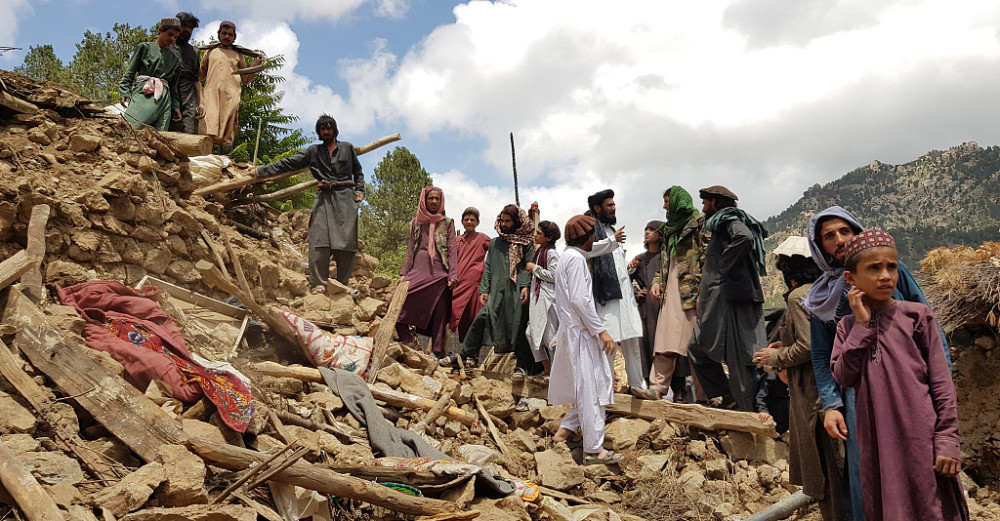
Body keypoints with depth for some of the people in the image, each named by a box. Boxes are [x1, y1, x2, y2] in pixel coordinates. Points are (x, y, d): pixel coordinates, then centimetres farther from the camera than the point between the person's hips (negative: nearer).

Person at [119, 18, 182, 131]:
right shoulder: (145, 47, 13)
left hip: (164, 99, 3)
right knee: (130, 128, -21)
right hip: (143, 94, -3)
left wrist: (176, 106, 14)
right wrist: (125, 93, -2)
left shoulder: (175, 59, 22)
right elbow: (129, 73, 10)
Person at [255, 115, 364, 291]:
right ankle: (319, 284, -9)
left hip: (345, 197, 0)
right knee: (319, 239, -11)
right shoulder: (313, 152, 16)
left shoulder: (348, 148, 16)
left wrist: (359, 190, 7)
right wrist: (261, 171, 7)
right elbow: (288, 163, 12)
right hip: (324, 199, 1)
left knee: (346, 240, -6)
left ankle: (343, 283, 0)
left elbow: (358, 171, 23)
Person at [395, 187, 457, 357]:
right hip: (418, 272, 2)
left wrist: (453, 275, -6)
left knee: (438, 313, -3)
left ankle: (438, 352, 5)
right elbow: (410, 249, 17)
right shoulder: (416, 223, 16)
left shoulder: (447, 223, 9)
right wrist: (404, 274, 9)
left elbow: (452, 250, 3)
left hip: (439, 274, -2)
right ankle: (408, 342, -6)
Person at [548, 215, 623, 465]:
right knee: (590, 388, -8)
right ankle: (593, 449, -4)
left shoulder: (568, 257, 19)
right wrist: (601, 330, -19)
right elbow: (579, 299, -20)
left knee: (588, 386, 15)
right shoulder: (576, 258, -12)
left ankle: (565, 429, 19)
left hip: (573, 330, 10)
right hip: (579, 331, -10)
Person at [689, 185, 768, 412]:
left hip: (731, 298, -10)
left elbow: (745, 238, -27)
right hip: (719, 302, 10)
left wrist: (724, 266, -18)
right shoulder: (721, 225, 24)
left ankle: (752, 416, -5)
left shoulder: (729, 218, -5)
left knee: (739, 358, -9)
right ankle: (729, 397, 13)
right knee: (698, 350, 13)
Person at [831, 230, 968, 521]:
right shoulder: (848, 326, 6)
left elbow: (942, 383, -2)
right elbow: (843, 377, -8)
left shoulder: (917, 315, -2)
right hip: (877, 444, 3)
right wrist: (862, 324, -9)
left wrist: (947, 441, -7)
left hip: (920, 439, -3)